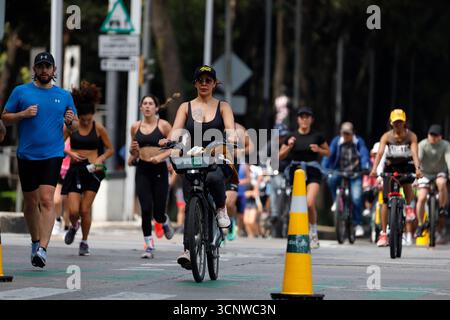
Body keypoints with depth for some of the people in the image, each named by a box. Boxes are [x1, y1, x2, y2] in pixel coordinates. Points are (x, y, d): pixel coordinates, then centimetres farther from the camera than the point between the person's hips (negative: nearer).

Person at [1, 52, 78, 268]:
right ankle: (35, 240, 33)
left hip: (52, 155, -1)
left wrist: (71, 122, -6)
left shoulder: (64, 96, 9)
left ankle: (42, 248, -22)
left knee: (46, 200, -16)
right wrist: (23, 114, -12)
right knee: (30, 201, 11)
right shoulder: (21, 92, 5)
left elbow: (75, 125, 17)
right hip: (26, 155, 1)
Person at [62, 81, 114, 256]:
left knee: (85, 210, -5)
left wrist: (100, 160, -10)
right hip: (75, 169, 1)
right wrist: (70, 153, -11)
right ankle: (74, 226, 28)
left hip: (92, 171, -1)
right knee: (73, 211, -8)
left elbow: (110, 149, 8)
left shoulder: (98, 128, -1)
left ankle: (85, 242, 13)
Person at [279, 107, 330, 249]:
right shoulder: (292, 136, 5)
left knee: (310, 203, -20)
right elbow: (280, 156, 8)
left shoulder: (317, 136, 2)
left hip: (313, 172, -2)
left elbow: (328, 152, 13)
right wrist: (289, 146, -10)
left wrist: (318, 150, -7)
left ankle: (313, 231, 1)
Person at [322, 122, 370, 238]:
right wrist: (323, 169, -22)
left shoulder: (359, 141, -1)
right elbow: (329, 155, -7)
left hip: (355, 174, -1)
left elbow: (364, 154, -13)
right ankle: (336, 202, -9)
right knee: (331, 179, -33)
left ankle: (357, 224, 1)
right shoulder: (336, 141, 2)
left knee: (356, 198, -16)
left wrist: (366, 167, -33)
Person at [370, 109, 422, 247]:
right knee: (386, 200, -9)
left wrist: (417, 168, -44)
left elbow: (415, 153, -26)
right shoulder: (387, 136, -13)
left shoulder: (411, 136, -14)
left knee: (406, 182, -31)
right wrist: (374, 169, -42)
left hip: (406, 165, 0)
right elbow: (380, 152, -25)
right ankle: (383, 233, -6)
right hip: (390, 166, 0)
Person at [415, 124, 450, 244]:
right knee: (422, 198, -17)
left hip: (440, 172, 0)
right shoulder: (423, 145, -16)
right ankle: (420, 224, 1)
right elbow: (418, 158, -27)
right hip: (426, 173, 0)